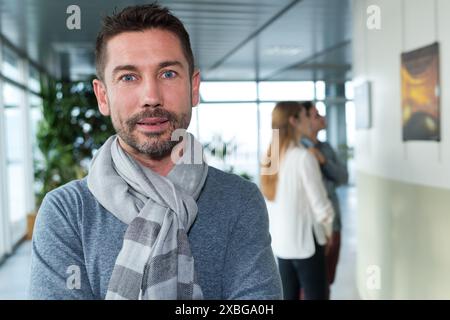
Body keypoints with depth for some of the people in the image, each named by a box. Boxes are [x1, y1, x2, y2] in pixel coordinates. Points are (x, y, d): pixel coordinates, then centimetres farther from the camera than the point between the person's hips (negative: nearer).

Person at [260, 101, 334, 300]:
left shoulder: (273, 157, 4)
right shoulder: (303, 157, -17)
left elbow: (274, 198, 8)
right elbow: (320, 204, -14)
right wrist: (327, 231, 4)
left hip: (280, 242, 7)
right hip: (305, 241, -7)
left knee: (288, 296, 13)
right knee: (315, 296, 3)